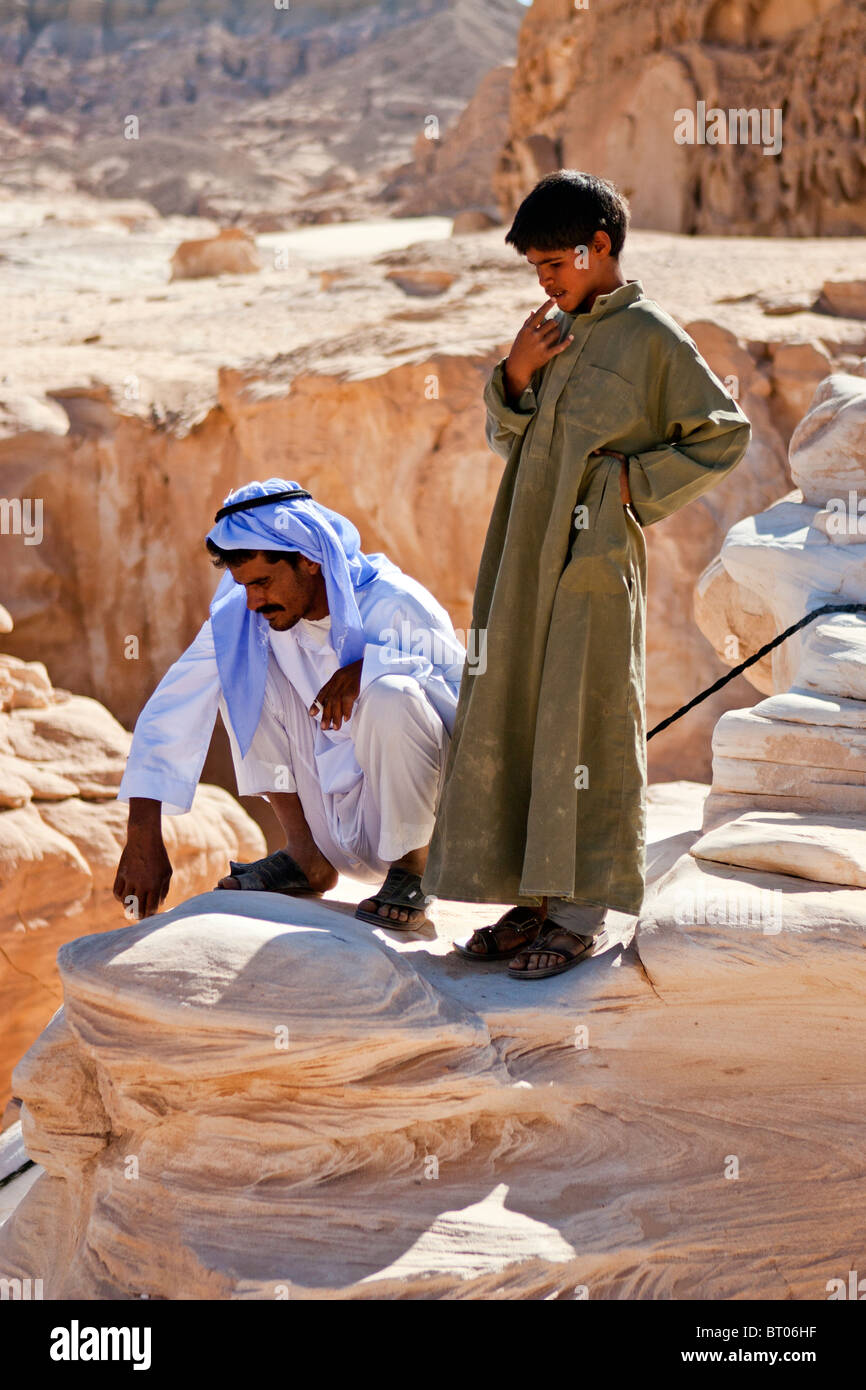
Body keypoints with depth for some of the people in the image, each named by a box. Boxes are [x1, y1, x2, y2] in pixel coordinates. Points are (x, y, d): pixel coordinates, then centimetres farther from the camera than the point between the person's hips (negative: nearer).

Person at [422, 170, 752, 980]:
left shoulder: (651, 337, -5)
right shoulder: (555, 332, 15)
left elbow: (724, 435, -4)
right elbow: (507, 442, 19)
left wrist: (637, 483, -10)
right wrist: (514, 377, 1)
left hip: (595, 558, -7)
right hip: (525, 557, 7)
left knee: (585, 729, -3)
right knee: (511, 723, 8)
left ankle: (582, 915, 4)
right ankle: (536, 899, 18)